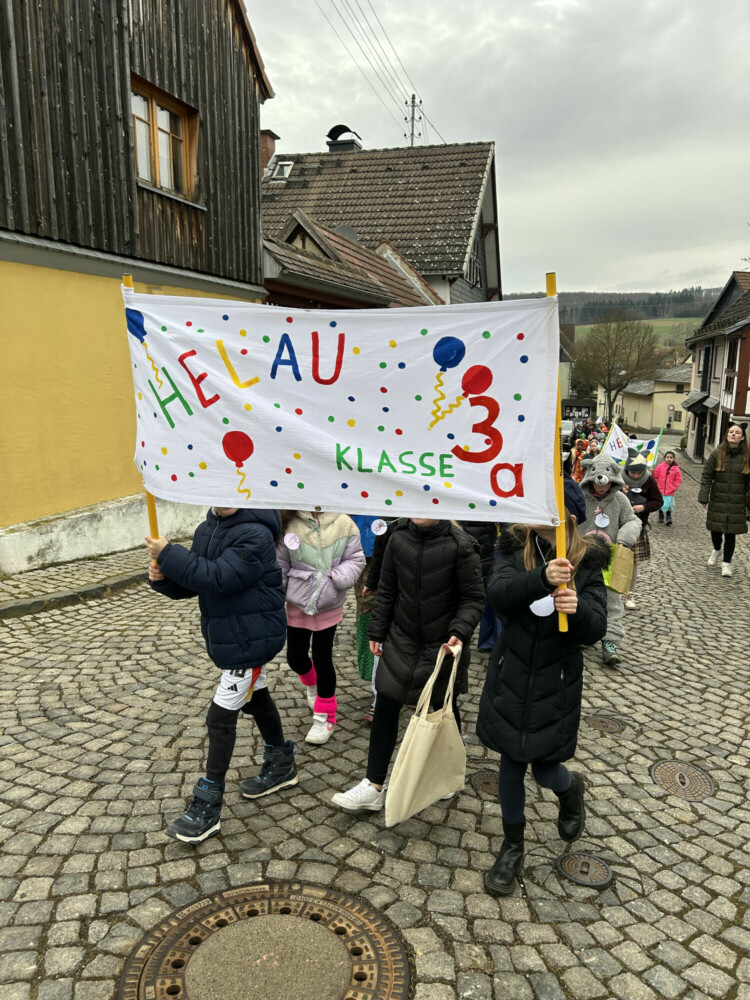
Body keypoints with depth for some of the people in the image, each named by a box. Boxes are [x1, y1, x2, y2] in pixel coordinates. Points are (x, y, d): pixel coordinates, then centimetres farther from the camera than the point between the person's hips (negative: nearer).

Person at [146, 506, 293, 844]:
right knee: (256, 698, 23)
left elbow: (218, 578, -32)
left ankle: (207, 807, 10)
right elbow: (191, 584, 7)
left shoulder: (255, 535, -23)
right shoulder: (206, 530, 3)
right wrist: (163, 577, -14)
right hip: (226, 635, 9)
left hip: (250, 637, -9)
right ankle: (281, 766, 44)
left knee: (221, 716, -4)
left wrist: (168, 554, -29)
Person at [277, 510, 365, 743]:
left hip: (329, 605, -1)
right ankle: (312, 683, 50)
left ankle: (325, 717, 24)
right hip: (297, 604, 2)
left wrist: (340, 577, -23)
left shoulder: (343, 523, -12)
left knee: (322, 658, 6)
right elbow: (281, 565, -3)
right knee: (295, 657, 13)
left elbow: (355, 559, -5)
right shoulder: (290, 524, -11)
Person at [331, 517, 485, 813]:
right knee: (385, 707, 3)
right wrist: (377, 632, 7)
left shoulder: (460, 546, -17)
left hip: (443, 645, -3)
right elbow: (387, 591, 4)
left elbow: (473, 598, -10)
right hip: (402, 640, 3)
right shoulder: (398, 538, -6)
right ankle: (374, 787, 15)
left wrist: (460, 632, -24)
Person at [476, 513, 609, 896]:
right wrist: (542, 578, -43)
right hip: (510, 679, 1)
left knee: (544, 770, 7)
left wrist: (578, 609, -36)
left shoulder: (587, 562, -8)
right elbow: (498, 592, -25)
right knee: (511, 765, 13)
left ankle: (570, 787, 45)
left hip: (556, 686, -1)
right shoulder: (515, 551, -6)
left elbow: (596, 630, -13)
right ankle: (513, 845, 37)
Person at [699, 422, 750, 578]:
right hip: (717, 501, 0)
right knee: (715, 530, 8)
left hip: (737, 504, 0)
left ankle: (727, 562, 19)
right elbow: (706, 476, -2)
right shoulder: (717, 453, -3)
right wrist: (704, 497, -7)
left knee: (731, 533, 3)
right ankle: (717, 550, 40)